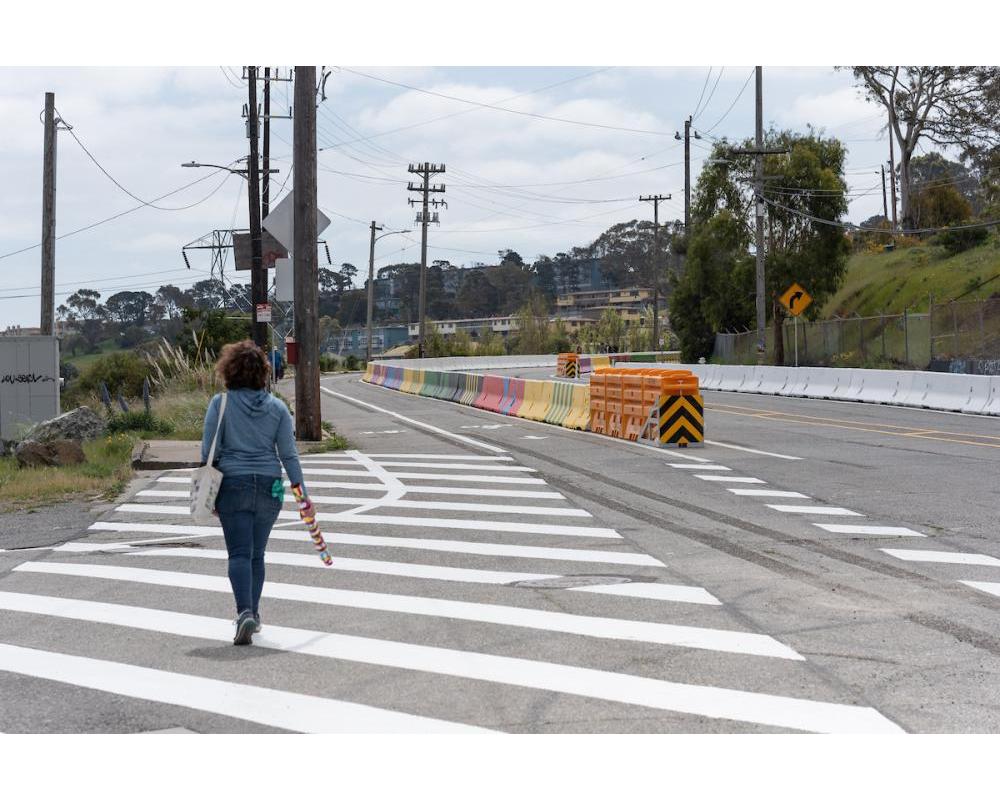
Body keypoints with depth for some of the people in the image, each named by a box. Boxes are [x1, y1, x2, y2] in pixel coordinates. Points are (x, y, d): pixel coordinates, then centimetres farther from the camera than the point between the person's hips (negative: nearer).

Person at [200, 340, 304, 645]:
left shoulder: (220, 404, -4)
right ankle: (252, 613, 24)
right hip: (269, 487, 3)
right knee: (257, 554, 16)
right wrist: (300, 488, 7)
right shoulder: (277, 407, 2)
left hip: (233, 485, -3)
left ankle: (245, 612, -22)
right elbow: (288, 454, 1)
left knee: (239, 553, -3)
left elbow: (209, 451, -3)